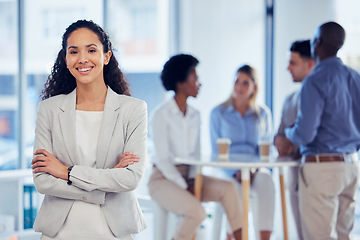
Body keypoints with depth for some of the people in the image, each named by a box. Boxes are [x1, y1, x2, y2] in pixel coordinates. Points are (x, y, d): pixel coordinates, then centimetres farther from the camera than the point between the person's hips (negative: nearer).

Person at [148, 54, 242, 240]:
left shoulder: (195, 115, 10)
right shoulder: (161, 115, -11)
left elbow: (195, 153, 10)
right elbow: (163, 159, -14)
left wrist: (192, 180, -7)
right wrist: (184, 187, -18)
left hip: (187, 176, 6)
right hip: (163, 179, -6)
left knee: (227, 188, -18)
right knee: (196, 212, -30)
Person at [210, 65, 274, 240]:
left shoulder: (263, 114, 14)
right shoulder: (218, 113, 8)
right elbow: (216, 150, 4)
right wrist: (235, 173, -13)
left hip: (255, 171, 1)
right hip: (227, 172, -1)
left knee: (265, 180, -35)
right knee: (235, 188, -37)